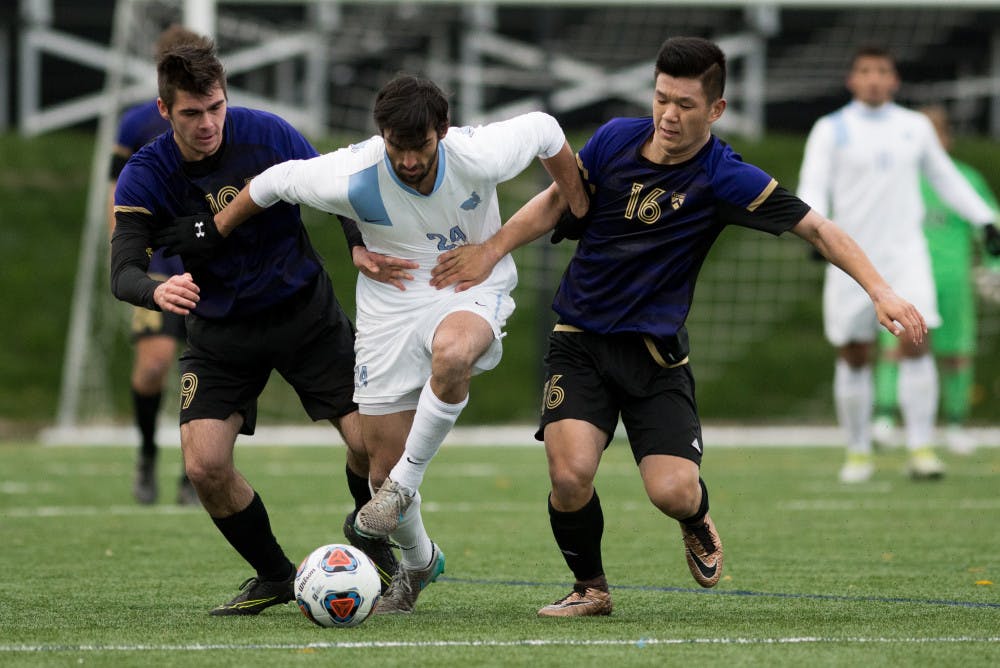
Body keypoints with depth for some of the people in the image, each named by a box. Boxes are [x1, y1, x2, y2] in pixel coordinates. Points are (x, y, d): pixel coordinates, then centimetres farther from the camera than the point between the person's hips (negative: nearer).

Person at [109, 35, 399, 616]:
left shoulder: (267, 135, -15)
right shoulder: (145, 177, -15)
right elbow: (123, 271, -24)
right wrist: (157, 292, -48)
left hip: (306, 312, 0)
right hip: (221, 331, 0)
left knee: (372, 442, -10)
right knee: (205, 465, -14)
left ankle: (369, 535, 24)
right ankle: (275, 576, 10)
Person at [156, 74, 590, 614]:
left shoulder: (480, 157, -23)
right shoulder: (351, 178, -22)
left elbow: (544, 129, -2)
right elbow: (276, 182, -3)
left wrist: (580, 213, 7)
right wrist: (214, 231, 9)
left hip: (473, 290, -2)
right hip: (391, 301, 2)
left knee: (452, 352, -40)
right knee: (383, 464, 2)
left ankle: (404, 484, -19)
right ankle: (417, 561, 34)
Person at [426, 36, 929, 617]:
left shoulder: (723, 177, -11)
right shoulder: (616, 139, -2)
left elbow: (817, 228, -14)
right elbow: (556, 203, 14)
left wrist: (881, 291, -25)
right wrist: (490, 253, 6)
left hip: (657, 351, -2)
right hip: (581, 338, 2)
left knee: (673, 492, -16)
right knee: (570, 474, -19)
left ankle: (698, 523, 26)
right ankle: (590, 589, 10)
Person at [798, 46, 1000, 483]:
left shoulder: (915, 127, 10)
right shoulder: (831, 130, 2)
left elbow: (945, 178, 22)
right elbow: (812, 188, -6)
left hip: (905, 253, 1)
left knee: (915, 343, -15)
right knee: (854, 357, 2)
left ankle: (921, 448, -15)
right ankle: (859, 452, 15)